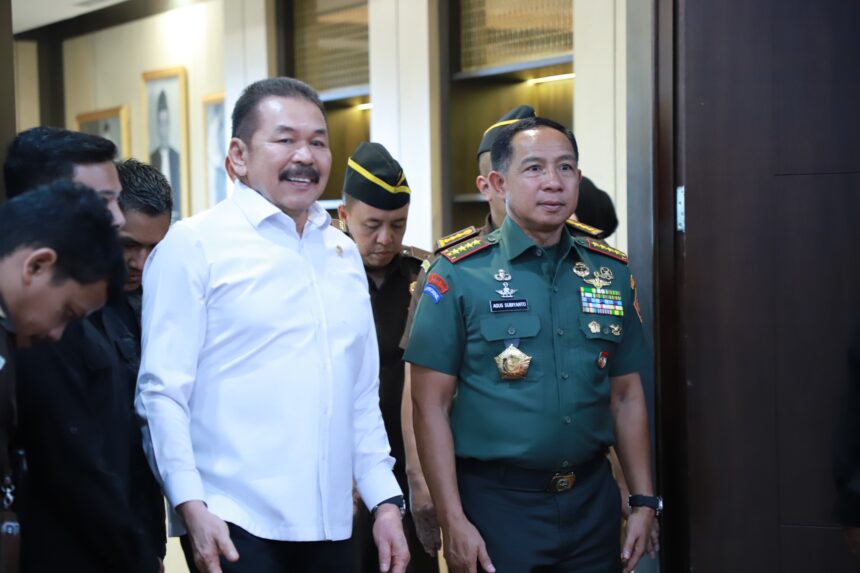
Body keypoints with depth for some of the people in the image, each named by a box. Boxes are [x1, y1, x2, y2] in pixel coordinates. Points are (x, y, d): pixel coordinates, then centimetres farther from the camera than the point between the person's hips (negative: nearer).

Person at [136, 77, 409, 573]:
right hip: (232, 528, -5)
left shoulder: (344, 253, 14)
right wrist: (190, 506, -17)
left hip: (330, 525, 5)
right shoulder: (195, 244, -3)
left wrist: (386, 502, 10)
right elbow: (162, 392, -9)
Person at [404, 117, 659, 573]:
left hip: (593, 500, 4)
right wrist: (452, 520, -13)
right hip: (497, 502, -4)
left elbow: (626, 396, 11)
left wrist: (644, 501, 7)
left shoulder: (612, 273, 6)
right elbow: (431, 404, -8)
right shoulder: (459, 275, -7)